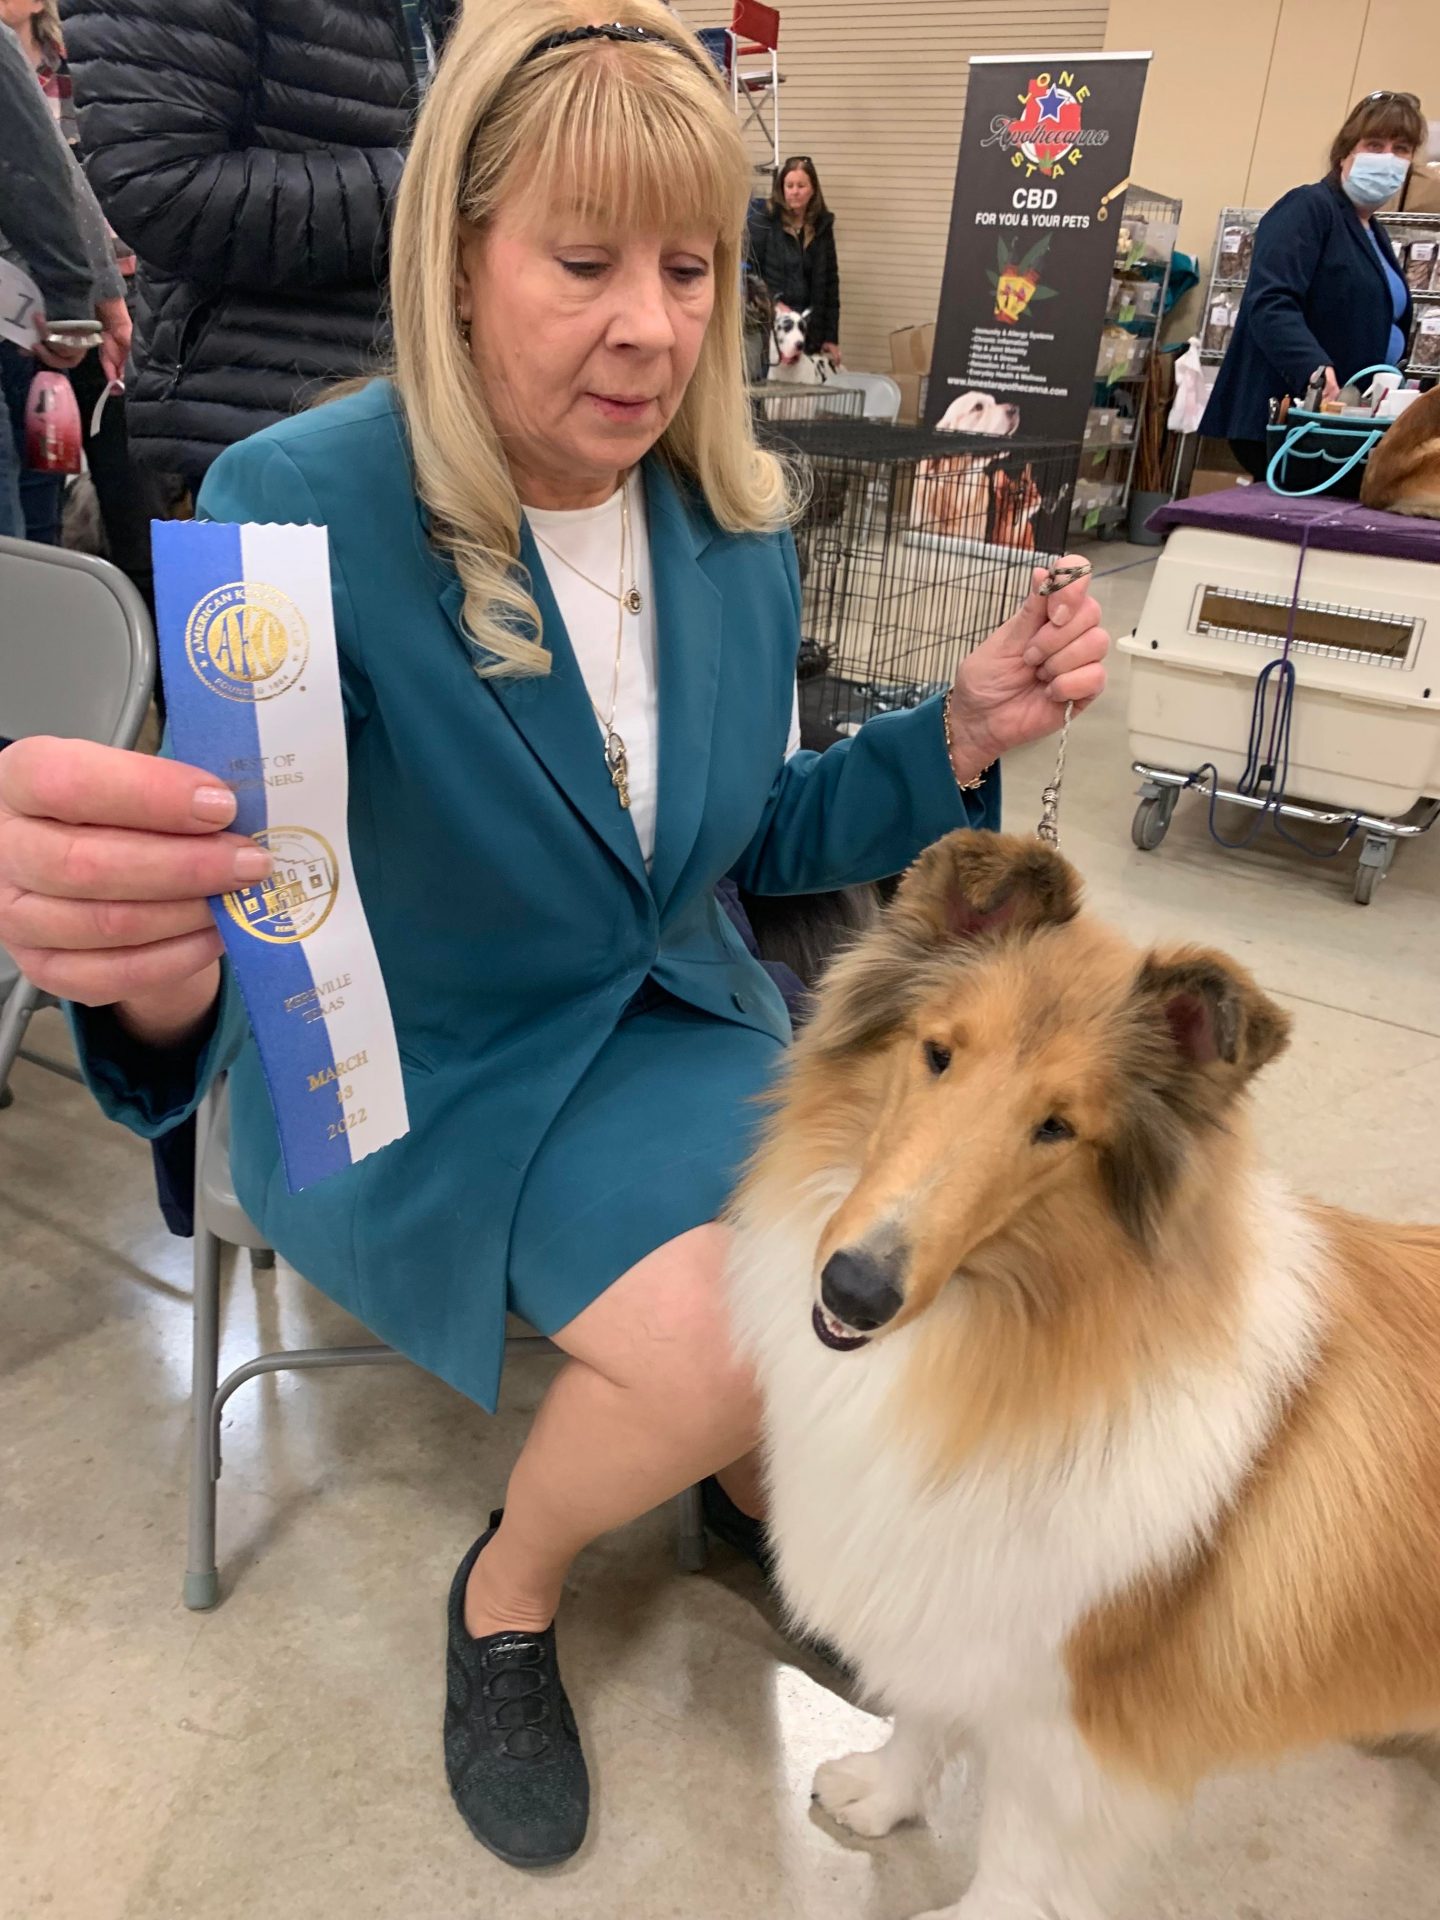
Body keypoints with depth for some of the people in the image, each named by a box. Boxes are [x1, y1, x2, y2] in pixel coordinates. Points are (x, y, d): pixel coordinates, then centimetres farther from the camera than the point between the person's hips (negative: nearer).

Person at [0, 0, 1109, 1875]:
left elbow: (755, 836, 8)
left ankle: (766, 1481, 23)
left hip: (672, 1016, 5)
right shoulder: (300, 507, -18)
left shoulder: (738, 524, -2)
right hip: (417, 1082, -4)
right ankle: (508, 1595, 13)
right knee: (710, 1339, -24)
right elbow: (242, 873, -27)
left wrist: (958, 731, -8)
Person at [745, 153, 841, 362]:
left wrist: (832, 337, 7)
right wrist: (773, 302, -18)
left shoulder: (822, 225, 10)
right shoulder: (763, 218, -3)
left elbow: (830, 282, 11)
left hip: (809, 332, 4)